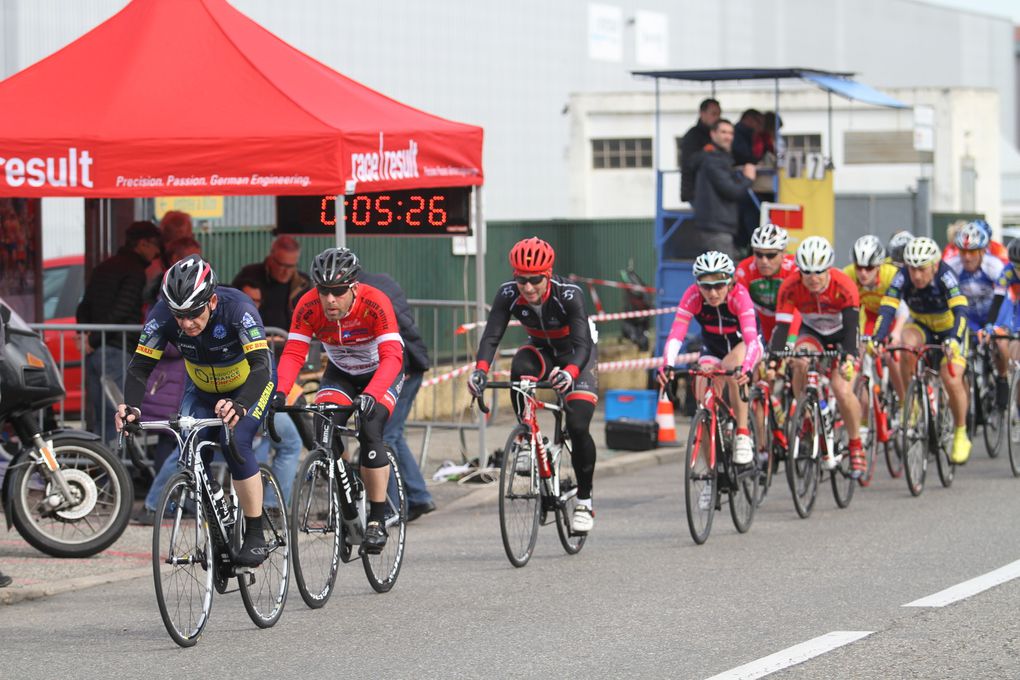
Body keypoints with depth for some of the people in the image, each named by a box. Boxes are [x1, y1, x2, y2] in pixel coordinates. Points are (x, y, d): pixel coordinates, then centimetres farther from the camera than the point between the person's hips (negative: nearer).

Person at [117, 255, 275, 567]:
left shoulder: (237, 308, -37)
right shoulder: (162, 316, -27)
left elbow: (261, 365, -45)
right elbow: (140, 366, -26)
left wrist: (239, 406, -63)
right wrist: (131, 406, -46)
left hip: (249, 385, -4)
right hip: (201, 389, 4)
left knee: (234, 443, -26)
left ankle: (256, 536, -15)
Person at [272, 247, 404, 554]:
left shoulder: (375, 303, -34)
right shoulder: (308, 306, -24)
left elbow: (391, 356, -41)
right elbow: (293, 353, -26)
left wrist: (370, 395, -56)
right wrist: (280, 392, -45)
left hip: (381, 373, -3)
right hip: (340, 373, 3)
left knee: (370, 431, -25)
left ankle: (377, 521, -16)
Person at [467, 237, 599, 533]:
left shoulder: (569, 295, -34)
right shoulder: (508, 294, -25)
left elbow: (583, 343, -42)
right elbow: (491, 335, -32)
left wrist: (569, 372, -63)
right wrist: (480, 369, -52)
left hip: (577, 355, -3)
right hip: (541, 351, 3)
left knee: (577, 426, -18)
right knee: (520, 369, -35)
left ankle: (584, 501, 1)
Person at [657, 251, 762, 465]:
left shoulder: (739, 295, -32)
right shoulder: (693, 296, -26)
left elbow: (751, 338, -43)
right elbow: (675, 335, -35)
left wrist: (746, 369, -62)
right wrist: (666, 366, -53)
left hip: (742, 345, -3)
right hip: (713, 349, 3)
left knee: (733, 367, -36)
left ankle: (743, 436, -27)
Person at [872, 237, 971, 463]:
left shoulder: (945, 276, -31)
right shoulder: (903, 277, -25)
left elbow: (960, 311, -42)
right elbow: (887, 309, -33)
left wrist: (953, 340, -59)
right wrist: (877, 339, -49)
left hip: (949, 329, -2)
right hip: (922, 327, 2)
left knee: (952, 381, -20)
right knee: (907, 344, -33)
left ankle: (961, 435, 5)